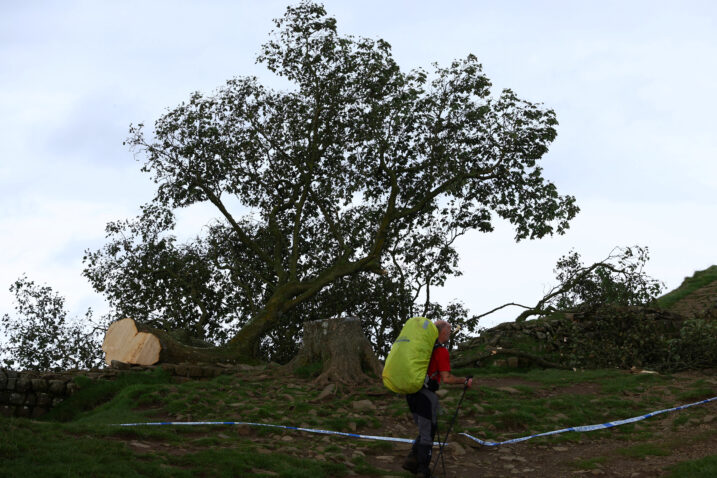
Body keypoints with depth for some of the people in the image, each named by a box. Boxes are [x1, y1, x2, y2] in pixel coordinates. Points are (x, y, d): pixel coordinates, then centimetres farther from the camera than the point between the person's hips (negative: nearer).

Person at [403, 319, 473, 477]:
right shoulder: (441, 351, -11)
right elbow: (446, 378, -17)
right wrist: (465, 381, -4)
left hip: (411, 392, 8)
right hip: (426, 395, -8)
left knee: (424, 430, 19)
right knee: (428, 433, 4)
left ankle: (412, 461, 9)